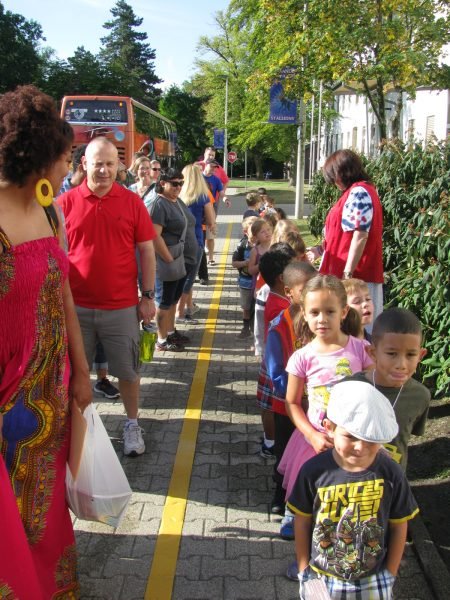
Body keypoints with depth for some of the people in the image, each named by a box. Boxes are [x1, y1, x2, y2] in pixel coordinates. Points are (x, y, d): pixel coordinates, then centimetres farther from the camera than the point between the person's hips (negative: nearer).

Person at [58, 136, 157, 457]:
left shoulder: (132, 202, -3)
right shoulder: (66, 202, -3)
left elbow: (147, 251, 1)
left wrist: (148, 296, -1)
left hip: (122, 306, 0)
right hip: (76, 306, 1)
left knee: (127, 370, 13)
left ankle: (132, 425, 32)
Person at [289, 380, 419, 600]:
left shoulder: (391, 475, -18)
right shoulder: (314, 471, -19)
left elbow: (399, 525, -5)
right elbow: (302, 521, -6)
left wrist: (390, 573, 1)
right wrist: (304, 569, -1)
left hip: (373, 581, 0)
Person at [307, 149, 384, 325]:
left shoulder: (359, 192, -13)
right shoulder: (357, 191, 18)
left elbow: (360, 236, -21)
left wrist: (347, 274, -22)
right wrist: (321, 249, 24)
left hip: (355, 276, -10)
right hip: (359, 276, 10)